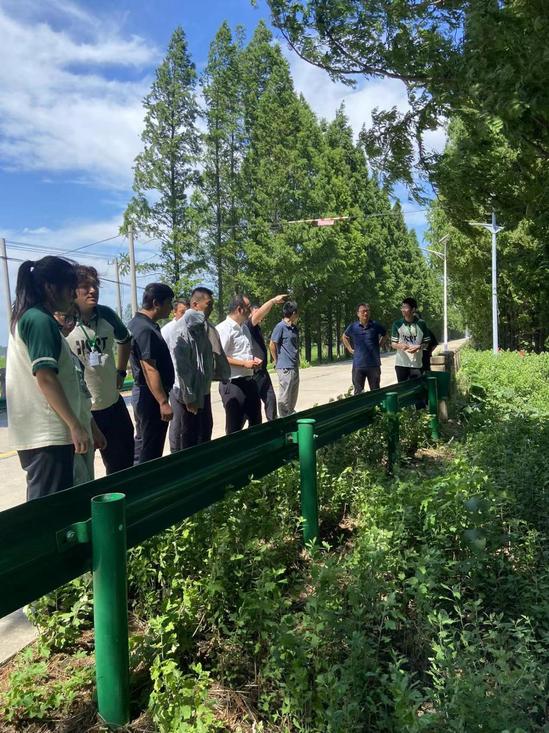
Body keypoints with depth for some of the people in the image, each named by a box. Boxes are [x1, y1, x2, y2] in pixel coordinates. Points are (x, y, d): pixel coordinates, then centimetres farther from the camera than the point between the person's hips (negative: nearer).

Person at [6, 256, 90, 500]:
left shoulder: (27, 318, 16)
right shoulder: (41, 321, -13)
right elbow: (45, 377, -21)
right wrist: (75, 425, -21)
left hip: (36, 432, 10)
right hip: (47, 435, -10)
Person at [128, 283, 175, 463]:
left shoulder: (138, 323, 12)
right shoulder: (145, 329, -20)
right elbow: (150, 369, -25)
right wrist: (163, 402, -25)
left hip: (143, 393, 10)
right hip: (151, 396, -10)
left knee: (142, 446, 18)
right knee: (150, 451, -1)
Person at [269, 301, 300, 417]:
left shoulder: (295, 328, 13)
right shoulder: (280, 326, -11)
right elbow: (272, 344, -9)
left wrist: (297, 361, 12)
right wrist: (277, 361, -2)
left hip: (294, 367, 8)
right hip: (285, 368, -8)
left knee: (293, 395, 16)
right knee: (284, 397, -2)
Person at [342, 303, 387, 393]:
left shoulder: (376, 325, 0)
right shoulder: (353, 327, 0)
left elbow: (384, 334, 20)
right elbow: (344, 337, 19)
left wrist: (379, 345, 9)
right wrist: (350, 349, 10)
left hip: (374, 365, 0)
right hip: (358, 365, 0)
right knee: (358, 393, 6)